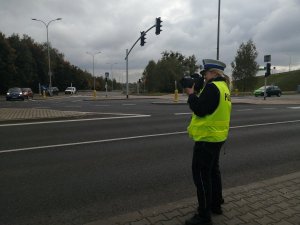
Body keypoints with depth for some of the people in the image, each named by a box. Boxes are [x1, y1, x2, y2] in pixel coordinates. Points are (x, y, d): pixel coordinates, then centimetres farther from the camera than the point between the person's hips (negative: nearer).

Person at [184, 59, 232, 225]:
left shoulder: (212, 87, -19)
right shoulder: (223, 86, 14)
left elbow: (199, 110, -23)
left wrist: (191, 94, -10)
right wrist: (196, 93, 8)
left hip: (207, 138, -10)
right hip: (216, 136, 11)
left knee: (201, 175, -3)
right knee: (212, 170, 20)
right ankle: (215, 205, 34)